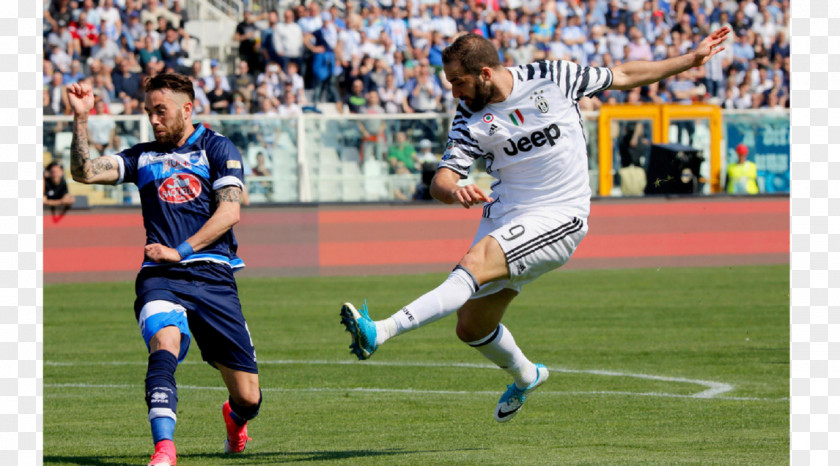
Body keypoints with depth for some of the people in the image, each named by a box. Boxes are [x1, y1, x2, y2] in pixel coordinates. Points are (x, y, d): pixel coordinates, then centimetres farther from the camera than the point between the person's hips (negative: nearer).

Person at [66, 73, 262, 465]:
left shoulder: (217, 149, 7)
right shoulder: (143, 157, 17)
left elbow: (229, 212, -4)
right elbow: (85, 172, 6)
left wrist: (180, 252, -10)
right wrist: (80, 119, -4)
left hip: (213, 278, -1)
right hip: (160, 279, 1)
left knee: (248, 397, 2)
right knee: (164, 343, -34)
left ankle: (235, 419, 39)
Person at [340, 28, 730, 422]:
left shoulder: (550, 78, -6)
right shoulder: (471, 119, -2)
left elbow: (623, 76, 8)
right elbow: (441, 181, -11)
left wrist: (692, 60, 12)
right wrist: (455, 192, -37)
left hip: (559, 219, -5)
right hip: (504, 213, 5)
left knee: (474, 265, -27)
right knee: (472, 328, 7)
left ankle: (381, 332, -39)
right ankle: (525, 376, 39)